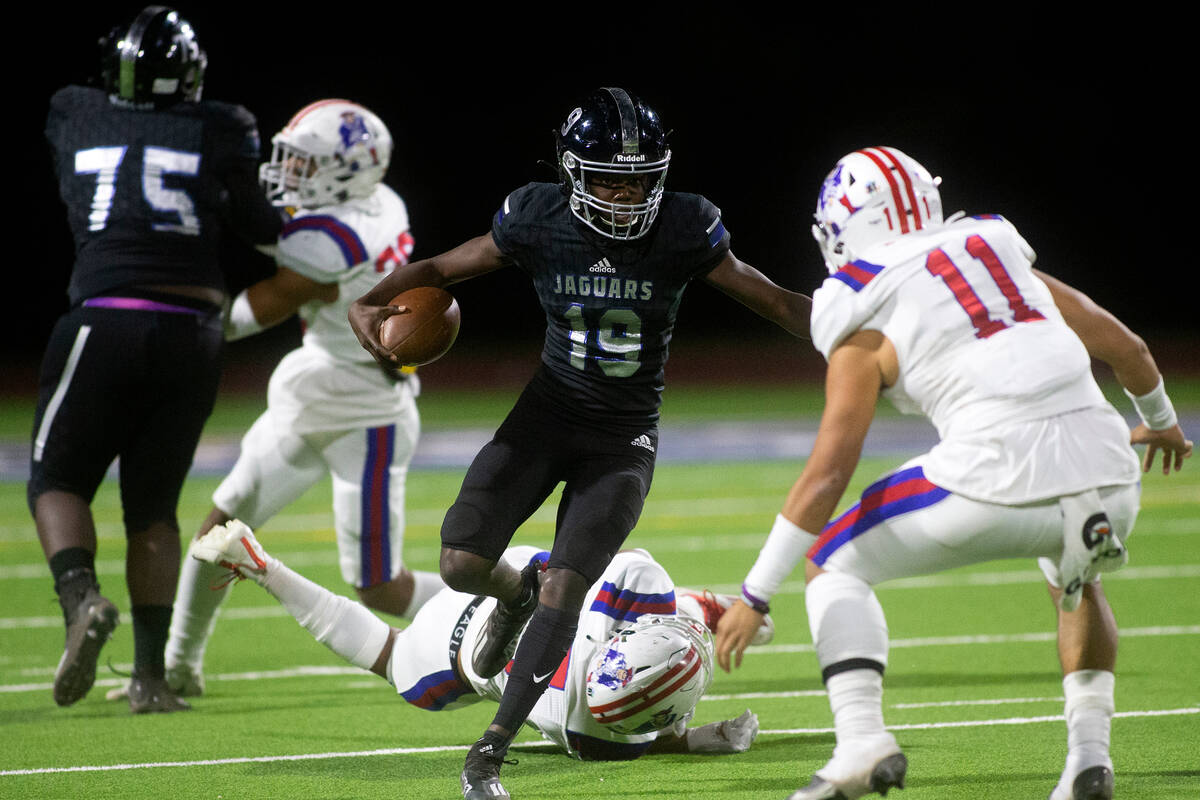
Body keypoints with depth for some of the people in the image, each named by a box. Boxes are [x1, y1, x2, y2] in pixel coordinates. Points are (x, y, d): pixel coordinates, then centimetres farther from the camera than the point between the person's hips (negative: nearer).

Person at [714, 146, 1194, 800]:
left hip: (999, 476, -5)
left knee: (833, 566, 16)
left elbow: (829, 469, 1)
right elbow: (1123, 346, 27)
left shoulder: (868, 328, 9)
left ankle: (862, 739, -3)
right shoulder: (999, 254, 23)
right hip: (1106, 470, 5)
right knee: (1075, 582, 38)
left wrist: (755, 596, 5)